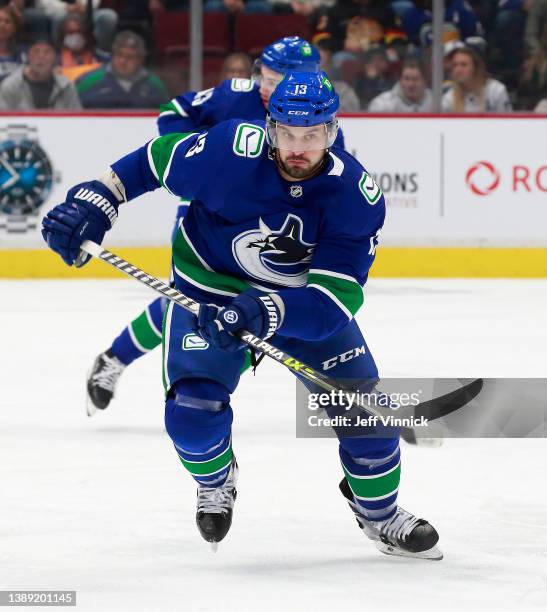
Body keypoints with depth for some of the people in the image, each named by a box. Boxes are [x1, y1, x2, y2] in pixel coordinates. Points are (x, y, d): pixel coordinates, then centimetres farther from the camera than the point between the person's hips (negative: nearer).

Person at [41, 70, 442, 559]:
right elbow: (155, 161, -10)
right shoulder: (230, 150, -29)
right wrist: (93, 202, -16)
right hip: (209, 286, -1)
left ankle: (380, 515, 24)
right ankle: (216, 480, 19)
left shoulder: (358, 196, -26)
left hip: (304, 294, 1)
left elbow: (335, 296, -32)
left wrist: (261, 312, -46)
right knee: (193, 411, -18)